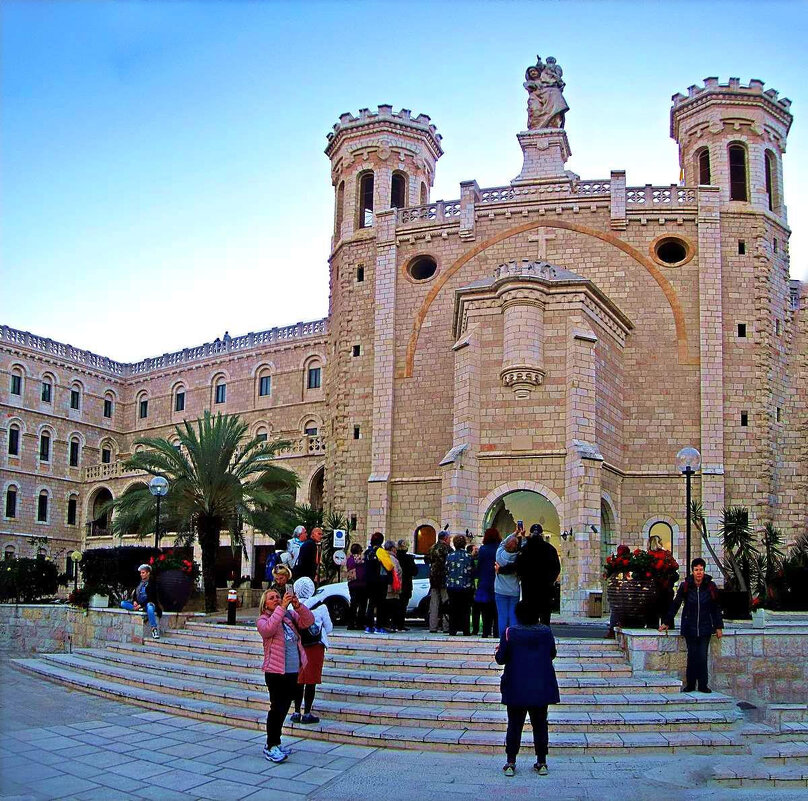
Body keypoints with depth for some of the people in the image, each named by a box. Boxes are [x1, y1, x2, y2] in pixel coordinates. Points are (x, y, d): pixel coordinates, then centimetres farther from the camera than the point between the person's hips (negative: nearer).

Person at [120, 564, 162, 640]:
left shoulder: (152, 583, -5)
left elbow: (151, 598, -12)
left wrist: (140, 605, -19)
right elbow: (134, 593, 13)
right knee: (123, 603, -10)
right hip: (138, 604, 7)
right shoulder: (140, 582, 14)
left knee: (149, 607, -42)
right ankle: (140, 610, -23)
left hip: (147, 604, -6)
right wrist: (134, 601, -8)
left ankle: (154, 629, -39)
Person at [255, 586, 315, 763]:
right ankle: (271, 746, 3)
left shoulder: (290, 616, 10)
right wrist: (282, 607, -28)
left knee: (284, 709, 14)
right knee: (277, 708, -6)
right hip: (276, 672, -6)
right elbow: (268, 629, -27)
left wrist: (298, 606, -17)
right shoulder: (263, 620, -5)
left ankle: (274, 743, 25)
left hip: (293, 672, 6)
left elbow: (309, 621, -1)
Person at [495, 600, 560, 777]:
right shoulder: (546, 632, -2)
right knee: (540, 724, 12)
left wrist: (497, 652, 15)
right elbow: (552, 655, 11)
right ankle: (541, 762, 15)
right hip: (542, 688, 2)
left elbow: (500, 659, -7)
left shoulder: (509, 633, -10)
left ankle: (510, 763, 8)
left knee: (514, 724, 7)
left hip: (516, 688, -2)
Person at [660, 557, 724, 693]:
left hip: (705, 627, 0)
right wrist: (667, 623, 6)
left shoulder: (711, 586, -1)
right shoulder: (685, 586, -3)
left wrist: (719, 627, 8)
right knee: (692, 656, 3)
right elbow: (675, 604, 5)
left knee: (703, 656, -3)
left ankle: (703, 685, 8)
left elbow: (716, 608, 8)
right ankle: (690, 685, 12)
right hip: (689, 627, 0)